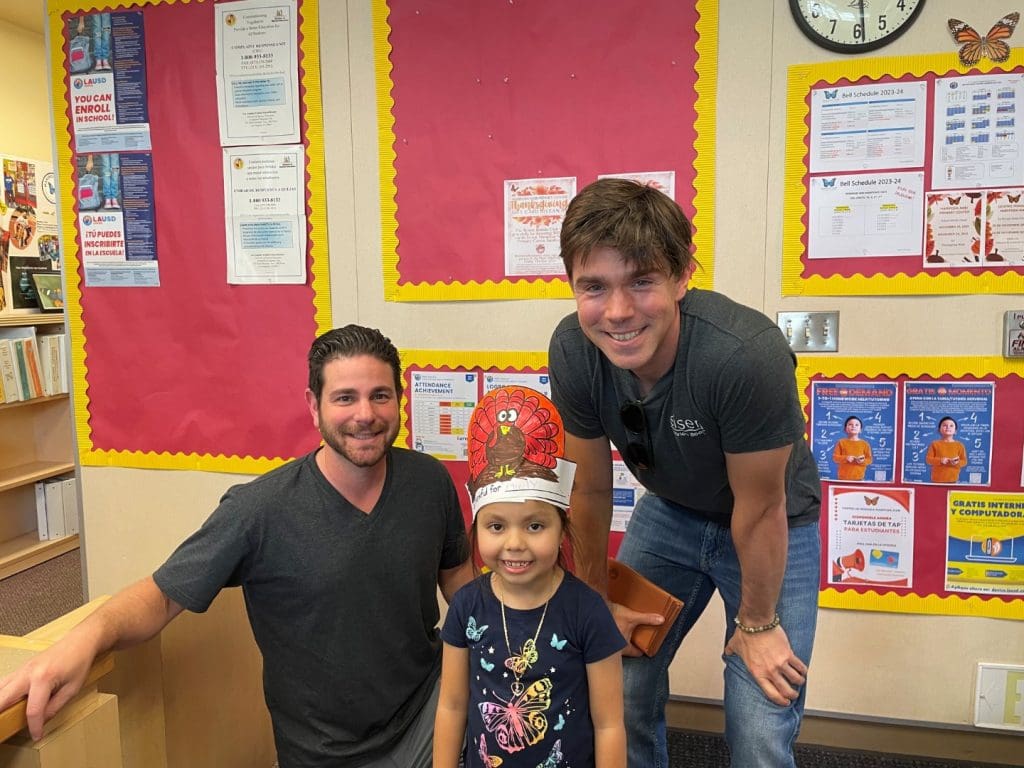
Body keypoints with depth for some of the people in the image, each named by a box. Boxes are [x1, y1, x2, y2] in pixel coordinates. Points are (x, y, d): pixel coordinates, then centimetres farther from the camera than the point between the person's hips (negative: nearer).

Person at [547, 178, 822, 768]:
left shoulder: (748, 355, -37)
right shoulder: (572, 352, -23)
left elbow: (758, 510, -22)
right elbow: (592, 488, -8)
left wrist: (756, 624, -7)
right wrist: (599, 598, 3)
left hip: (775, 529, -3)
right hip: (669, 513, 4)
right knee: (620, 689, 8)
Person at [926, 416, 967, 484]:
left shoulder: (959, 445, 5)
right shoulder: (935, 444, 2)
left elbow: (964, 461, 5)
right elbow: (928, 459, -1)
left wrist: (957, 463, -17)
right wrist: (940, 460, -17)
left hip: (952, 479, 1)